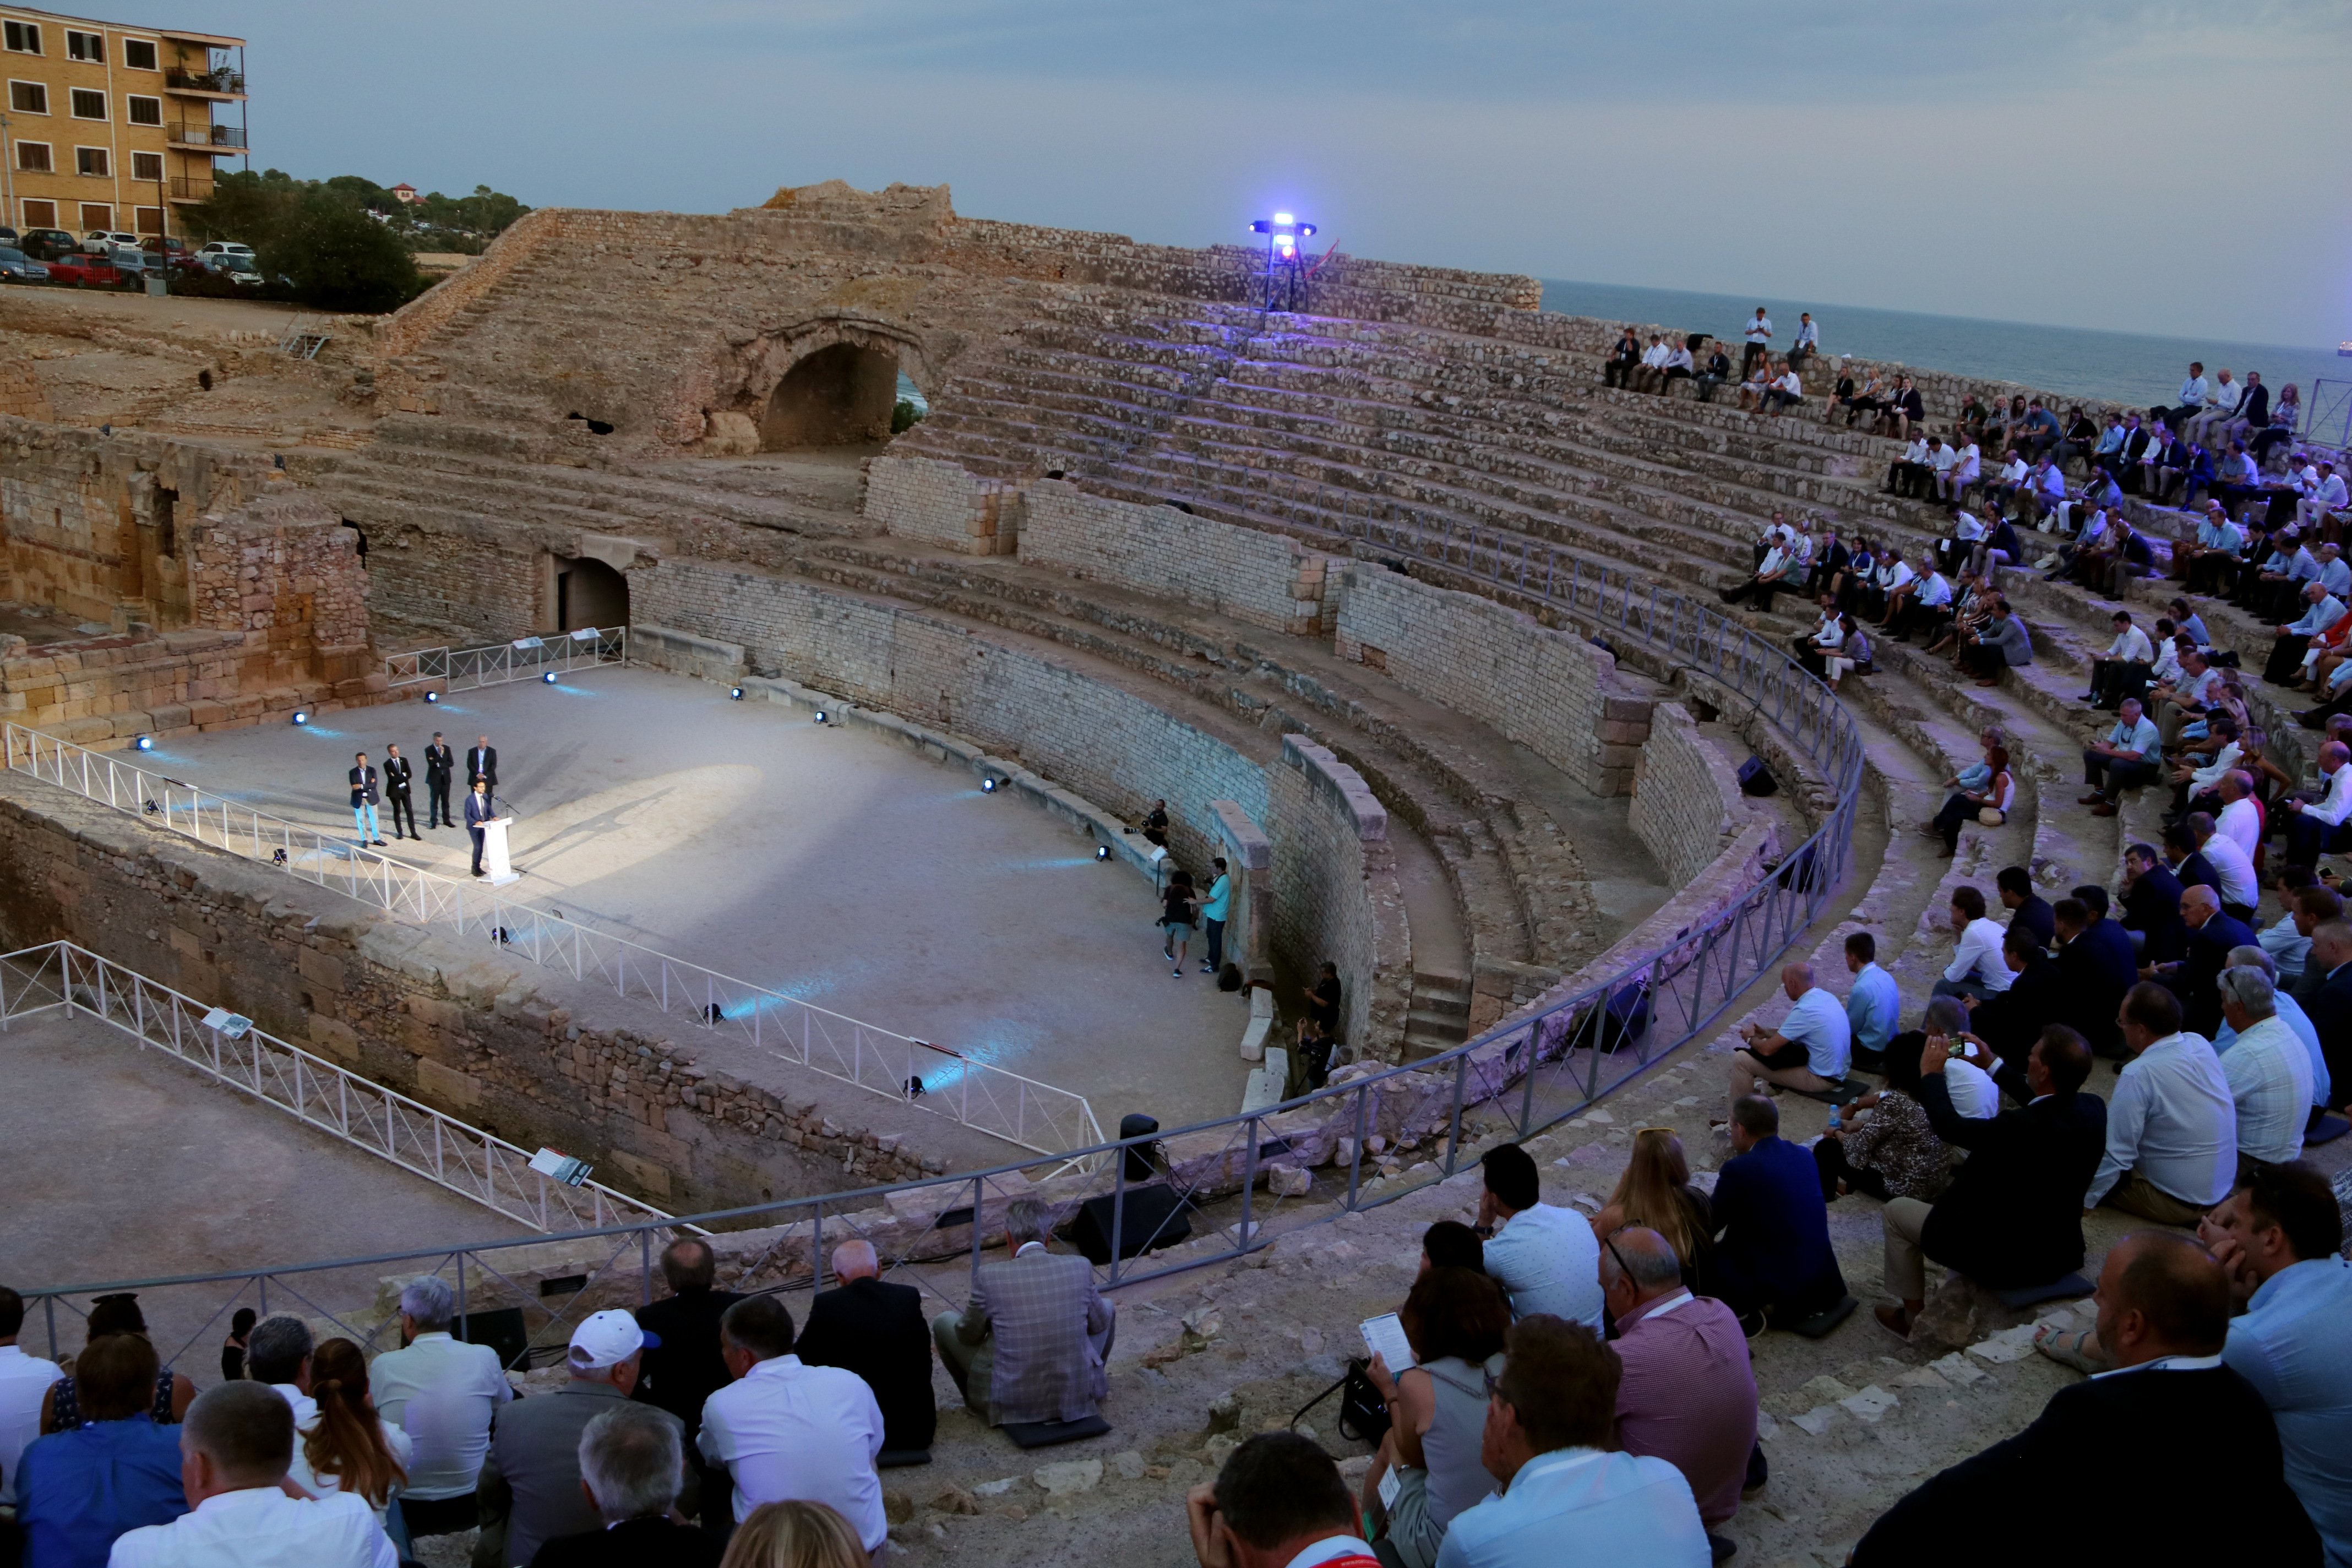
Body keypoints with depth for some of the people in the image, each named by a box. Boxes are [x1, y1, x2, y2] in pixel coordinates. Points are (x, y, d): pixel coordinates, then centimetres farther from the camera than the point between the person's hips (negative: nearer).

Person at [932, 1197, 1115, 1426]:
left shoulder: (989, 1275, -15)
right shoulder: (1080, 1267, -9)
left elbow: (967, 1336, 1)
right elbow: (1099, 1325, 9)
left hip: (1009, 1402, -2)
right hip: (1077, 1396, 2)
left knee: (944, 1322, 19)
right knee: (1107, 1308, 26)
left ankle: (976, 1401, 35)